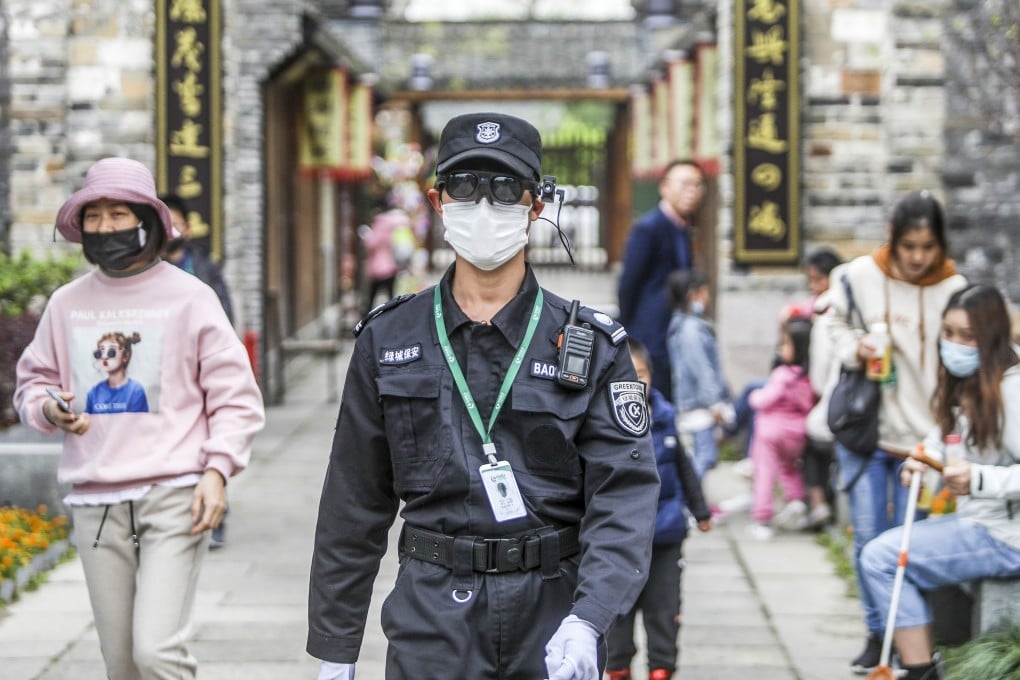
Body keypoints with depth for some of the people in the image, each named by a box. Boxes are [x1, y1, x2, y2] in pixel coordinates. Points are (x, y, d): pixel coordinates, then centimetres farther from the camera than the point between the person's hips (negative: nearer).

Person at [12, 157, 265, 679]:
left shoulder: (189, 297, 0)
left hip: (173, 498, -4)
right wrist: (50, 409, -3)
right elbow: (33, 381, 20)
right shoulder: (67, 303, 10)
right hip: (95, 504, 4)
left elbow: (234, 395, 2)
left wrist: (217, 469, -10)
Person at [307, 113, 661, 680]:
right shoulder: (387, 341, 6)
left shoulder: (593, 346, 1)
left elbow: (624, 495, -8)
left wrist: (587, 621, -22)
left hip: (555, 625, 0)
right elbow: (354, 508, 9)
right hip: (433, 625, 0)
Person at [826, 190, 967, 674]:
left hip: (922, 437, -1)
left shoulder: (954, 289, -7)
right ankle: (877, 632, 20)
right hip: (864, 428, 1)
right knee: (868, 538, 3)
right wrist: (854, 348, -8)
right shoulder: (859, 277, -5)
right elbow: (836, 323, 14)